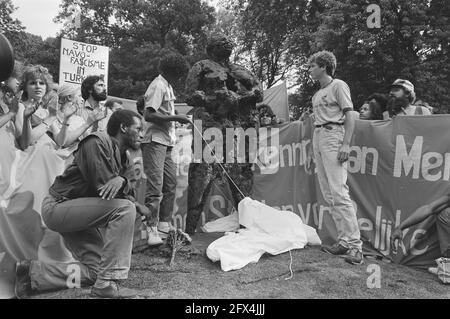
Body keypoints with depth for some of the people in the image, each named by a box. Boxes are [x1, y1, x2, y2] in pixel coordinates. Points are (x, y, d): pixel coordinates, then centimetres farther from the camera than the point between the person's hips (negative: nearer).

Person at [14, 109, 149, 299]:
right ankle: (107, 284, -24)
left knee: (95, 270, 2)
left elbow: (125, 194, 2)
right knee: (124, 208, -27)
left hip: (78, 215, 9)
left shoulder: (125, 162, 12)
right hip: (58, 206, -9)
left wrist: (122, 181, -17)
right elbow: (102, 186, -26)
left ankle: (32, 272, 14)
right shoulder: (98, 142, -16)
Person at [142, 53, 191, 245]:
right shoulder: (158, 86, -11)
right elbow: (148, 115, -20)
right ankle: (152, 229, -6)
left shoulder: (167, 85, 19)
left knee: (171, 183, 13)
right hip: (155, 141, -10)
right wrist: (175, 118, -17)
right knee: (156, 185, -11)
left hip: (166, 143, 10)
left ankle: (164, 224, 22)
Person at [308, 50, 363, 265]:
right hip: (317, 138, 9)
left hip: (333, 136, -9)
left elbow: (350, 115, -9)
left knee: (339, 193, -15)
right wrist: (315, 145, 14)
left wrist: (346, 144, -18)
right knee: (328, 195, 5)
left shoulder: (338, 86, -1)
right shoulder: (317, 94, 23)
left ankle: (354, 245, -10)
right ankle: (343, 241, 11)